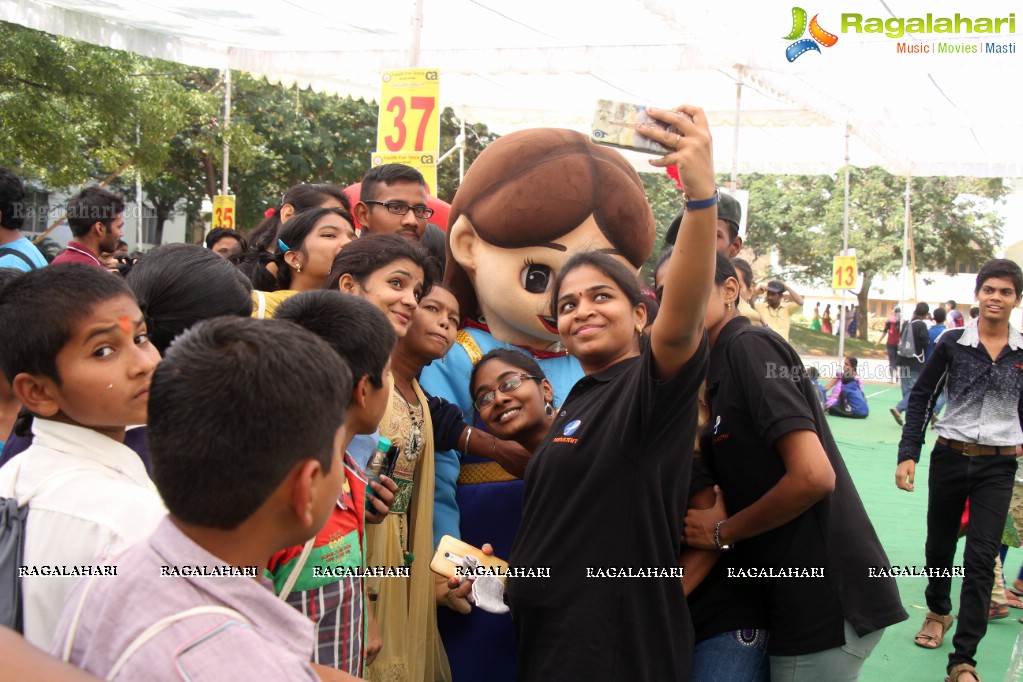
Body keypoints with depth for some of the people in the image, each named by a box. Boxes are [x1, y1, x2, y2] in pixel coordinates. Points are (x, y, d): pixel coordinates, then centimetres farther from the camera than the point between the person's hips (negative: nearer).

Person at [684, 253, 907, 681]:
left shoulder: (748, 345, -13)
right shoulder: (719, 367, 15)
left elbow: (813, 475, -22)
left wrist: (722, 531, -10)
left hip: (826, 599, -9)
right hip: (806, 598, 9)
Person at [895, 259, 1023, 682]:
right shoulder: (952, 343, -4)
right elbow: (922, 398, 1)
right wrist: (908, 454, -5)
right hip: (949, 457, 0)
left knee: (981, 558, -5)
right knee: (939, 545, 15)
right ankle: (938, 611, 44)